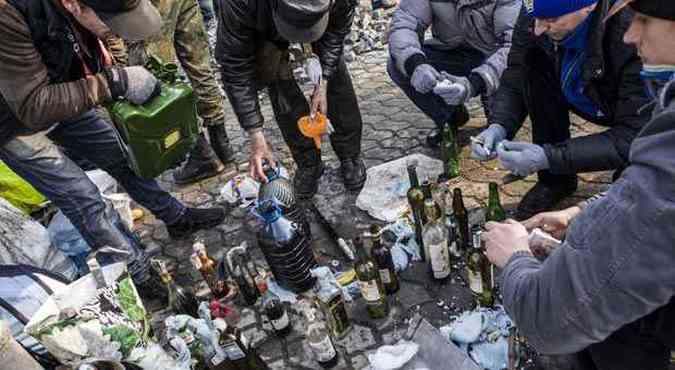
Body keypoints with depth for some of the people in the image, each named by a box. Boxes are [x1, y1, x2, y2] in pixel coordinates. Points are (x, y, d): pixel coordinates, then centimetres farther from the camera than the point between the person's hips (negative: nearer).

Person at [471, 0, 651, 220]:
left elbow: (634, 135, -35)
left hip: (644, 116, -4)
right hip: (587, 101, 5)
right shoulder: (533, 24, -24)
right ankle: (554, 179, -5)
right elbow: (513, 84, -13)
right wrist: (499, 127, -33)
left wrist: (549, 157, -43)